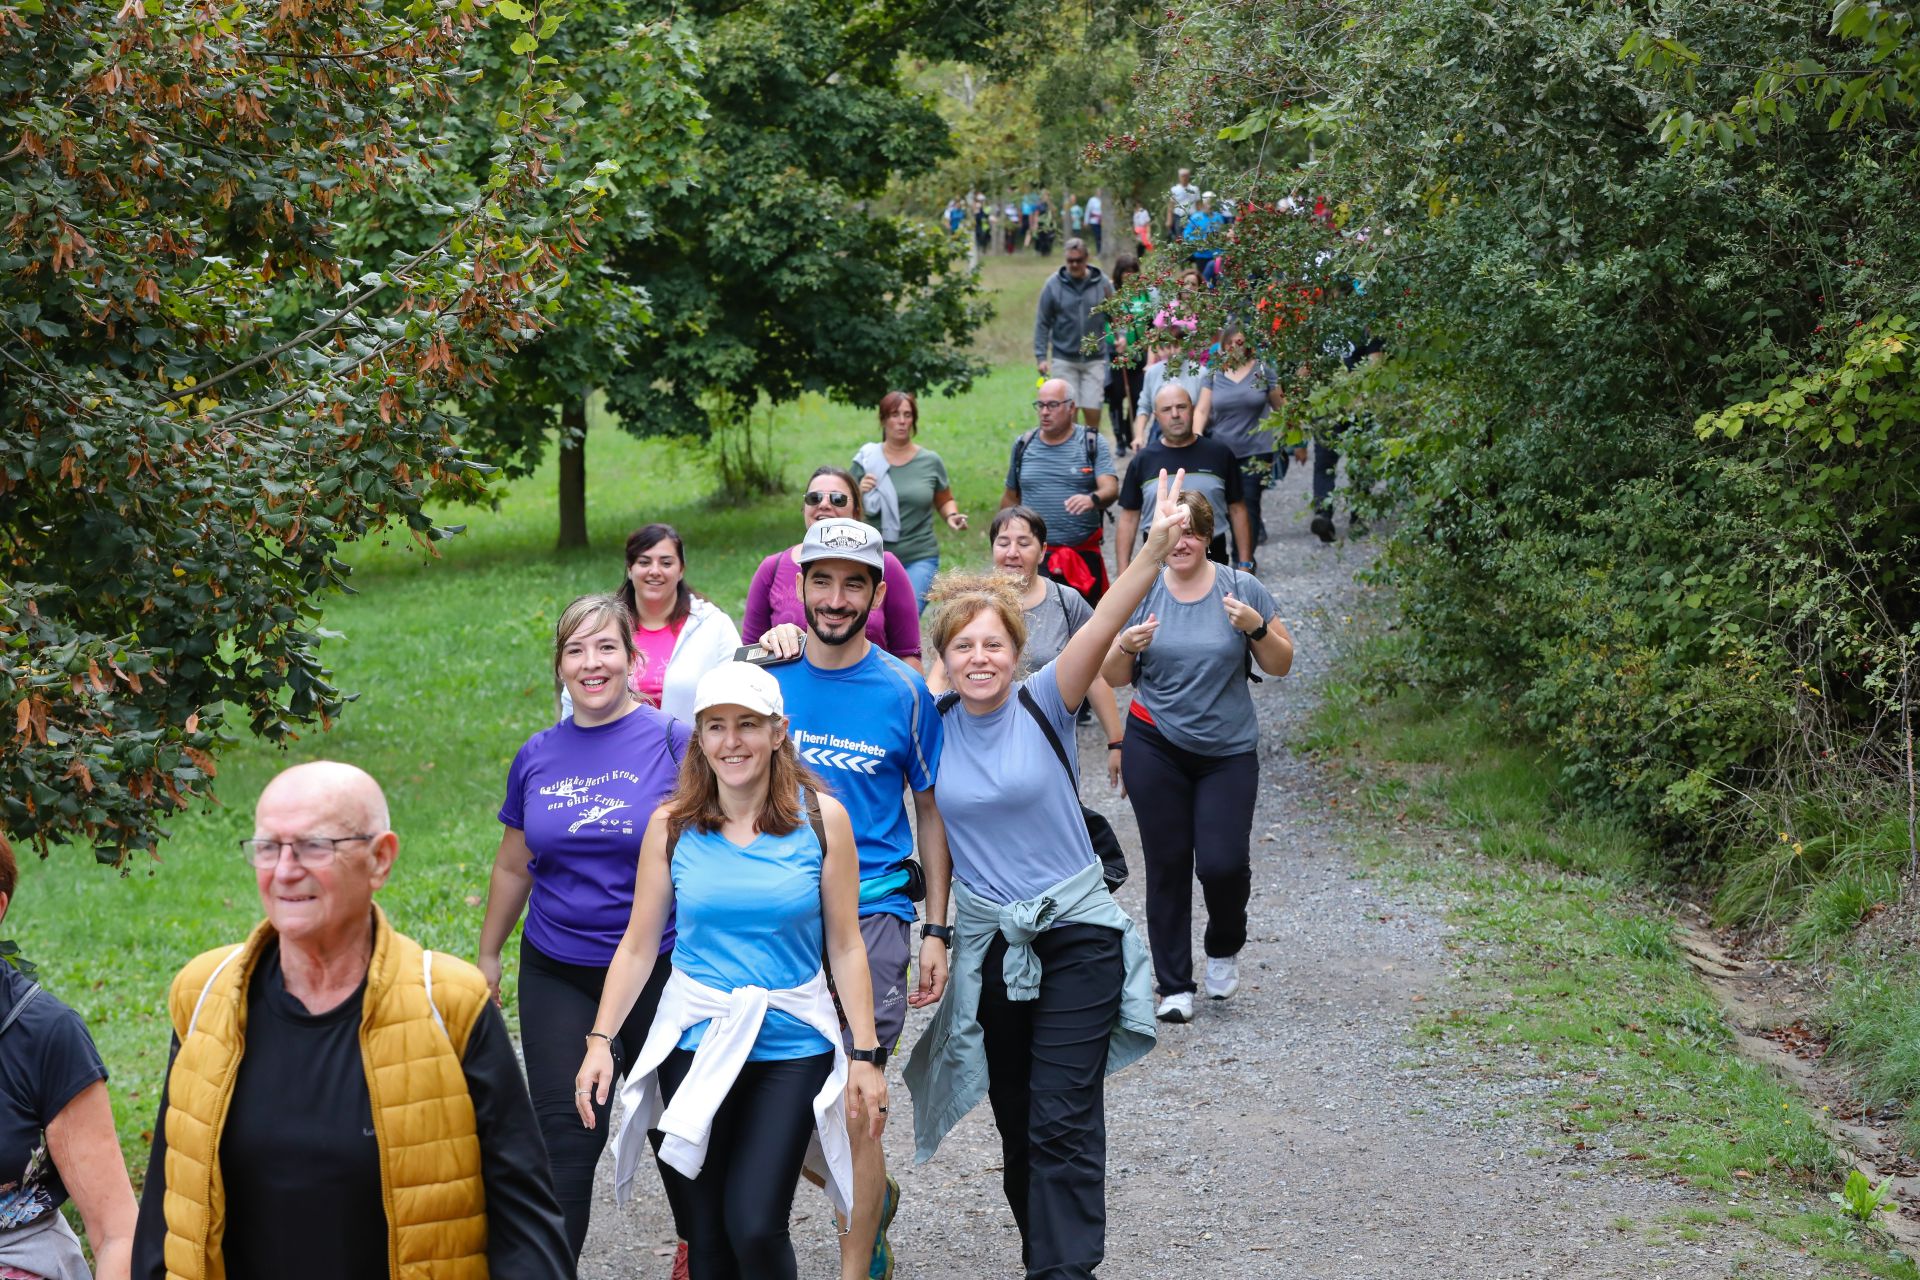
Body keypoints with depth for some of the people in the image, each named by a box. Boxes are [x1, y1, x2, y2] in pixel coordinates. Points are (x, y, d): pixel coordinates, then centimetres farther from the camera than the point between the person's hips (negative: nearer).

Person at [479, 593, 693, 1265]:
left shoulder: (674, 741, -7)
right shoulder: (538, 756, 4)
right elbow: (513, 867, 16)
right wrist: (487, 956, 22)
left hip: (660, 972, -2)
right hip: (557, 975, 2)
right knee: (566, 1136, -3)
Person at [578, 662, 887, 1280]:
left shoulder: (822, 818, -2)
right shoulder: (672, 825, 1)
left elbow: (845, 946, 0)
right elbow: (638, 946, 4)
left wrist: (866, 1055, -3)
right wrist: (601, 1041, -5)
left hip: (792, 1047, -2)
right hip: (694, 1042, 2)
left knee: (755, 1228, -13)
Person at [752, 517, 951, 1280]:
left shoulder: (904, 693, -1)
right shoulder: (768, 679, 4)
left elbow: (931, 812, 4)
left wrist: (936, 932, 1)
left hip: (870, 912, -3)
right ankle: (874, 1199, 37)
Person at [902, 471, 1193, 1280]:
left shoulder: (1044, 706, -10)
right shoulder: (930, 728, -1)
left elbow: (1099, 629, -27)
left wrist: (1155, 551, -39)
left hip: (1076, 932, -3)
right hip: (989, 941, 4)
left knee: (1063, 1119, -8)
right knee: (1016, 1116, 13)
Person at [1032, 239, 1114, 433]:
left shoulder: (1101, 283, 2)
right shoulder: (1053, 285, -1)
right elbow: (1042, 323, 2)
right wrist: (1041, 356, -4)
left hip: (1094, 359, 0)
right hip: (1063, 359, 0)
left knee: (1093, 410, -1)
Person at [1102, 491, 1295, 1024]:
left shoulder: (1241, 589, -2)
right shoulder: (1141, 593, 0)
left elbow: (1281, 665, 2)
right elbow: (1112, 677, 5)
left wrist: (1256, 628, -17)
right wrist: (1128, 647, -16)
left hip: (1228, 752, -1)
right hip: (1156, 749, 1)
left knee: (1223, 863, -9)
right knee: (1167, 864, 2)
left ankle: (1224, 949, 23)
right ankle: (1174, 986, 11)